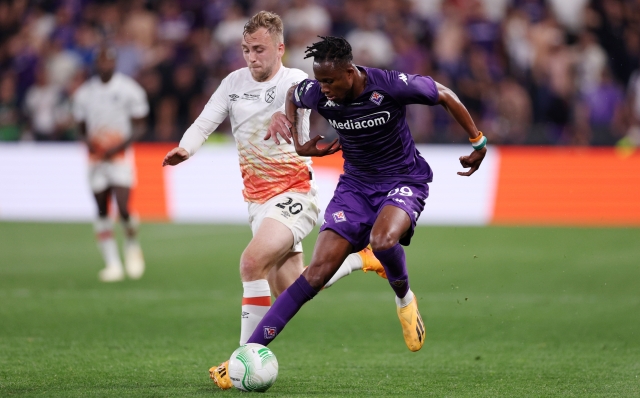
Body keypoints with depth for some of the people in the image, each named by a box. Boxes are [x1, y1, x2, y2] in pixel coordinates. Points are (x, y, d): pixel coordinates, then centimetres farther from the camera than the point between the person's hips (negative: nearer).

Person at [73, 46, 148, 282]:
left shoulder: (129, 90, -4)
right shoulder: (84, 93, 6)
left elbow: (139, 128, -1)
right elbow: (82, 127, 15)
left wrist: (120, 146, -17)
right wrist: (87, 141, -9)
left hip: (120, 156, -3)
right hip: (96, 158, 4)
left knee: (123, 208, -15)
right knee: (102, 212, 3)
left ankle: (132, 245, 14)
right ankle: (112, 263, 9)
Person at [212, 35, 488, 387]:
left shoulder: (391, 86, -23)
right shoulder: (316, 93, -13)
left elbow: (445, 96, -6)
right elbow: (292, 96, 15)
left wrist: (478, 142, 1)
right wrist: (298, 144, 5)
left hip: (403, 181, -3)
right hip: (355, 184, 3)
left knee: (382, 240, -37)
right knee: (319, 269, -12)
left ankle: (404, 298, -2)